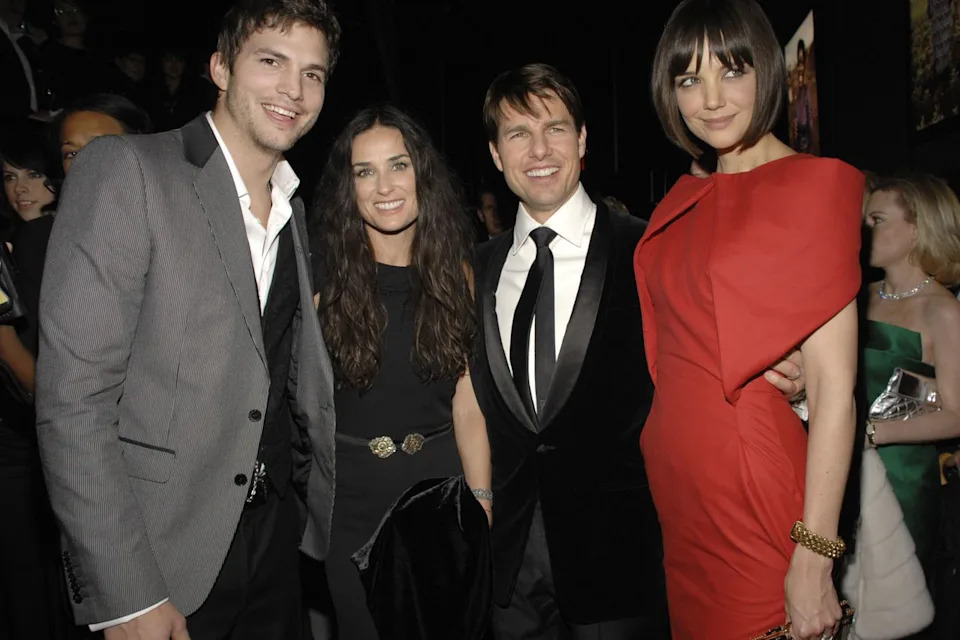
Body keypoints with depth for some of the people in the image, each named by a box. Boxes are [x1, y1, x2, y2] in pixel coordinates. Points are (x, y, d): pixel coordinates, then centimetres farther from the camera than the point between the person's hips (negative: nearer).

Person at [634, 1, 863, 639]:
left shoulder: (813, 184, -10)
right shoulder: (684, 201, 9)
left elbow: (835, 386, -15)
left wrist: (814, 560, -18)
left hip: (757, 490, -6)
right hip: (676, 496, 6)